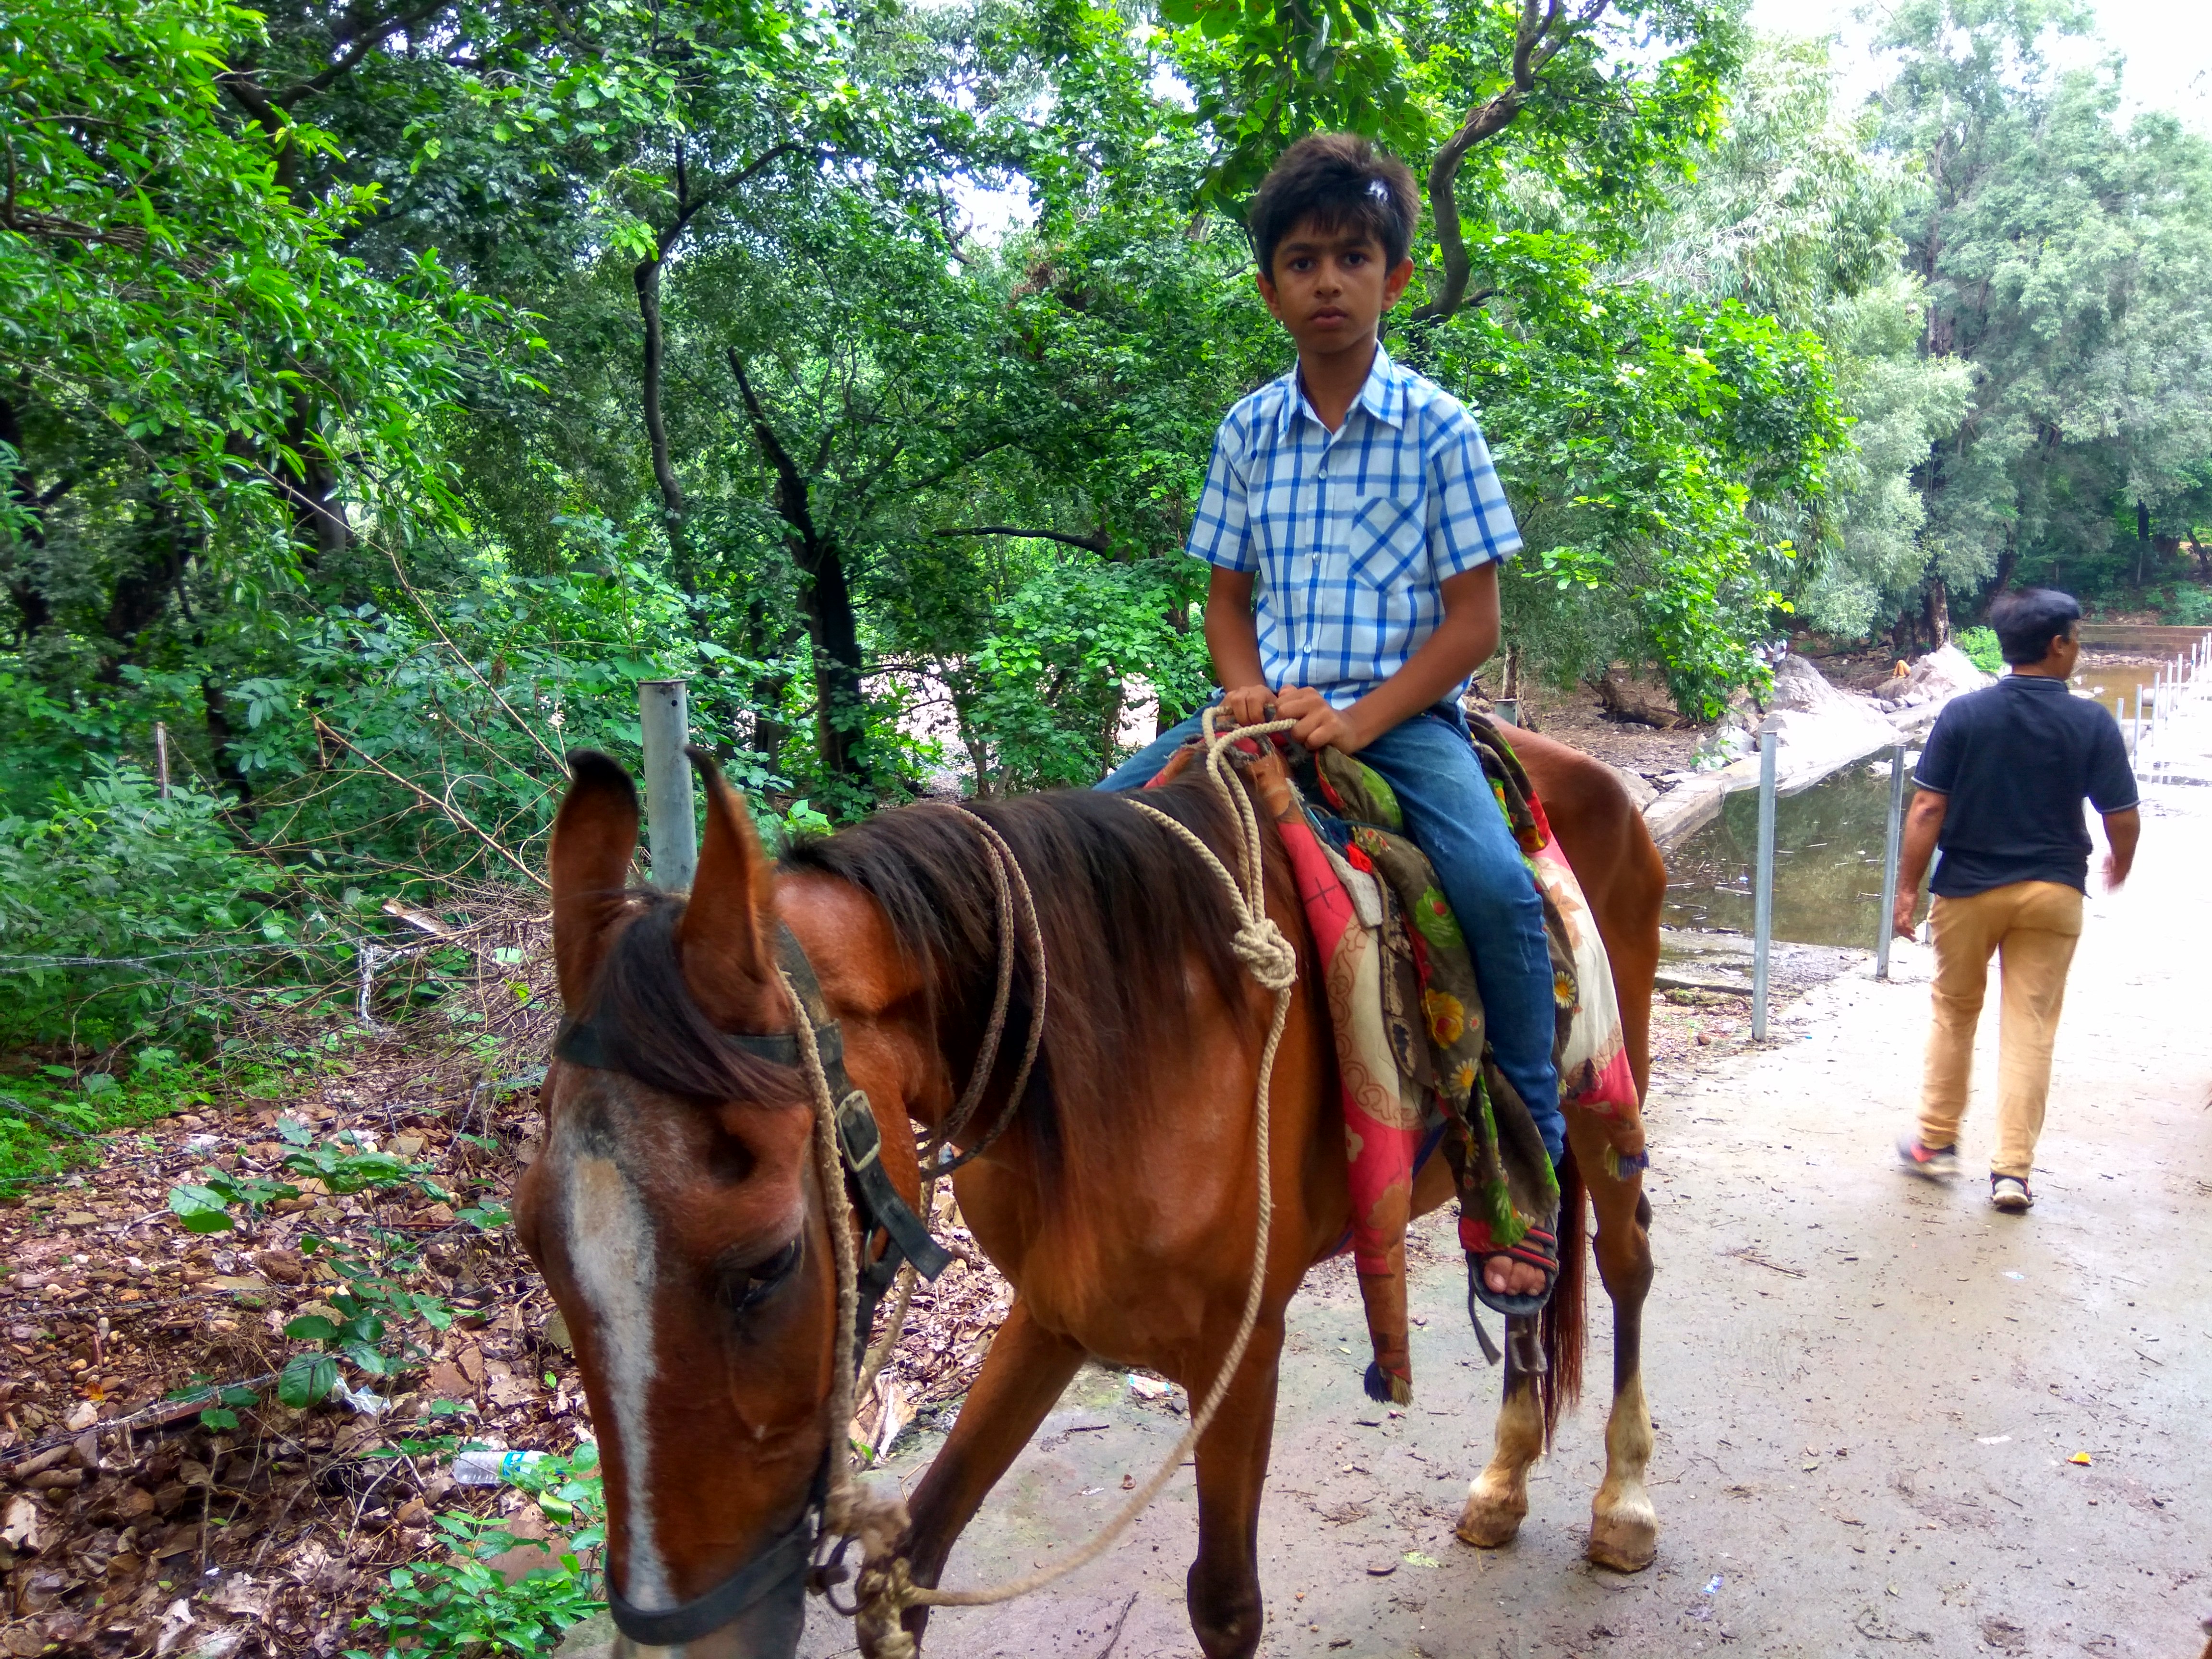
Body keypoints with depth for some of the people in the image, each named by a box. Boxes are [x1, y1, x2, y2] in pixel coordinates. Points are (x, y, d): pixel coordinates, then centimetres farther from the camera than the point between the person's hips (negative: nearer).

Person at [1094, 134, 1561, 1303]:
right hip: (1270, 708, 4)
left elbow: (1473, 622, -5)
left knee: (1498, 889, -28)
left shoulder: (1437, 429, -2)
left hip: (1405, 714, -4)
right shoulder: (1247, 432, 9)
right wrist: (1247, 689, -7)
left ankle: (1528, 1171, -10)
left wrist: (1359, 721, -17)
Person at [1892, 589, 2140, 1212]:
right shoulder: (2092, 722, -7)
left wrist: (1907, 888, -5)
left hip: (1968, 887, 0)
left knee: (1954, 1014, 16)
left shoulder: (1962, 714, -7)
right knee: (2031, 1029, 6)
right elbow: (2123, 817, -5)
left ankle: (1936, 1143, 25)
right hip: (2052, 892, 0)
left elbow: (1927, 809, -10)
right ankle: (2013, 1169, 6)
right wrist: (2120, 863, 16)